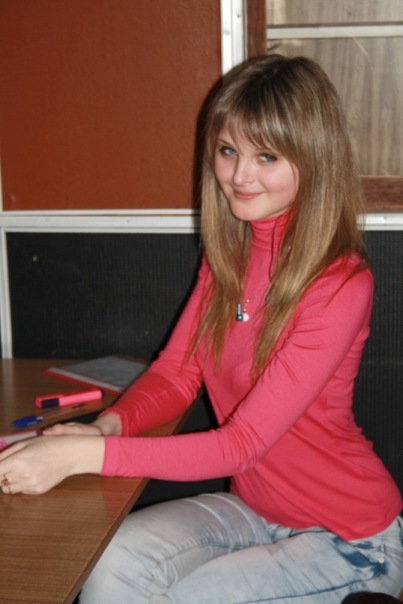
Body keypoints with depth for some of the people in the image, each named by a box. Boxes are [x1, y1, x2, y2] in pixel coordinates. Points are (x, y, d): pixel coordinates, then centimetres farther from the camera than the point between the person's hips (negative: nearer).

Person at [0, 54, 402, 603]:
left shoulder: (340, 286, -24)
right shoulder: (227, 255, 0)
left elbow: (242, 442, -27)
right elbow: (175, 373, 2)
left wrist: (84, 456, -31)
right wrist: (108, 425, -19)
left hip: (347, 538, -4)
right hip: (251, 509, 5)